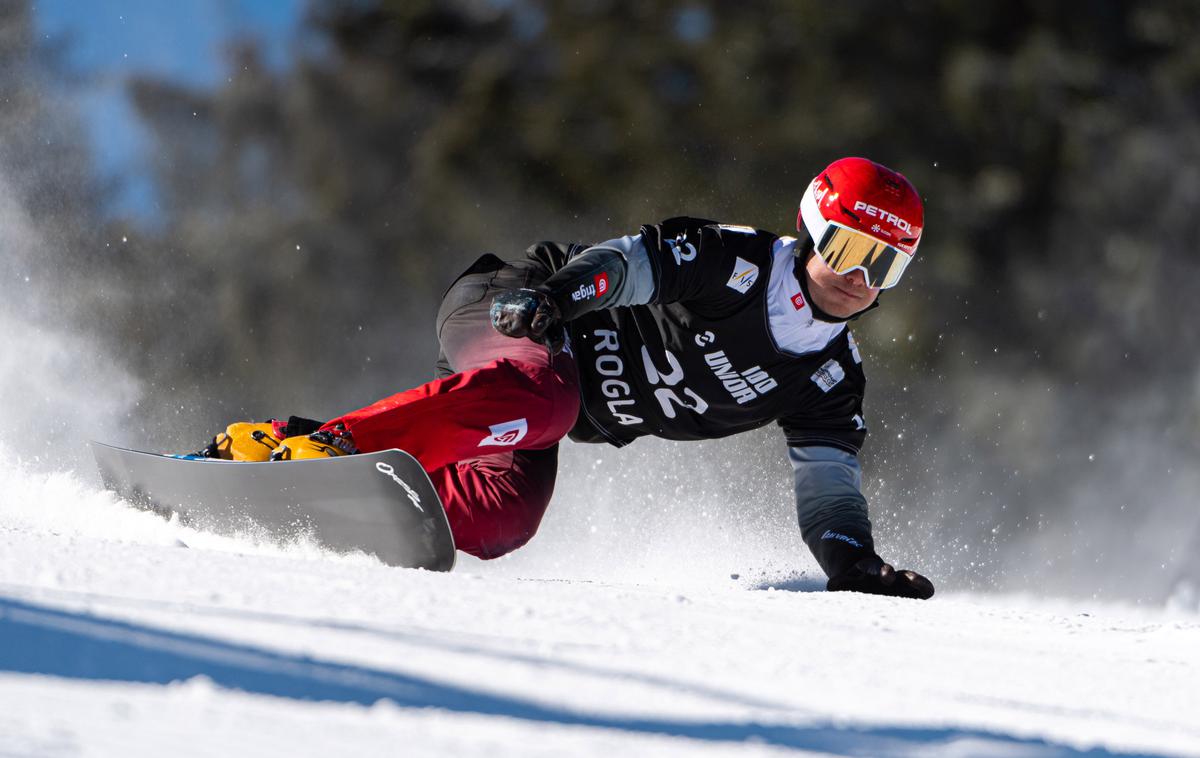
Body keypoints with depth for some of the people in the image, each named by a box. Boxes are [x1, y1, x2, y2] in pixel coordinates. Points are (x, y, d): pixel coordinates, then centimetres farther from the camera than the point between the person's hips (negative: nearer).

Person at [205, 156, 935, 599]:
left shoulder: (830, 379, 4)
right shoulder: (740, 263, -14)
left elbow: (828, 484, 3)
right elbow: (639, 258, -23)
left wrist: (854, 560, -16)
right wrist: (562, 287, -44)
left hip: (579, 415, 6)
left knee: (498, 523, -21)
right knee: (544, 401, -41)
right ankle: (332, 441, -42)